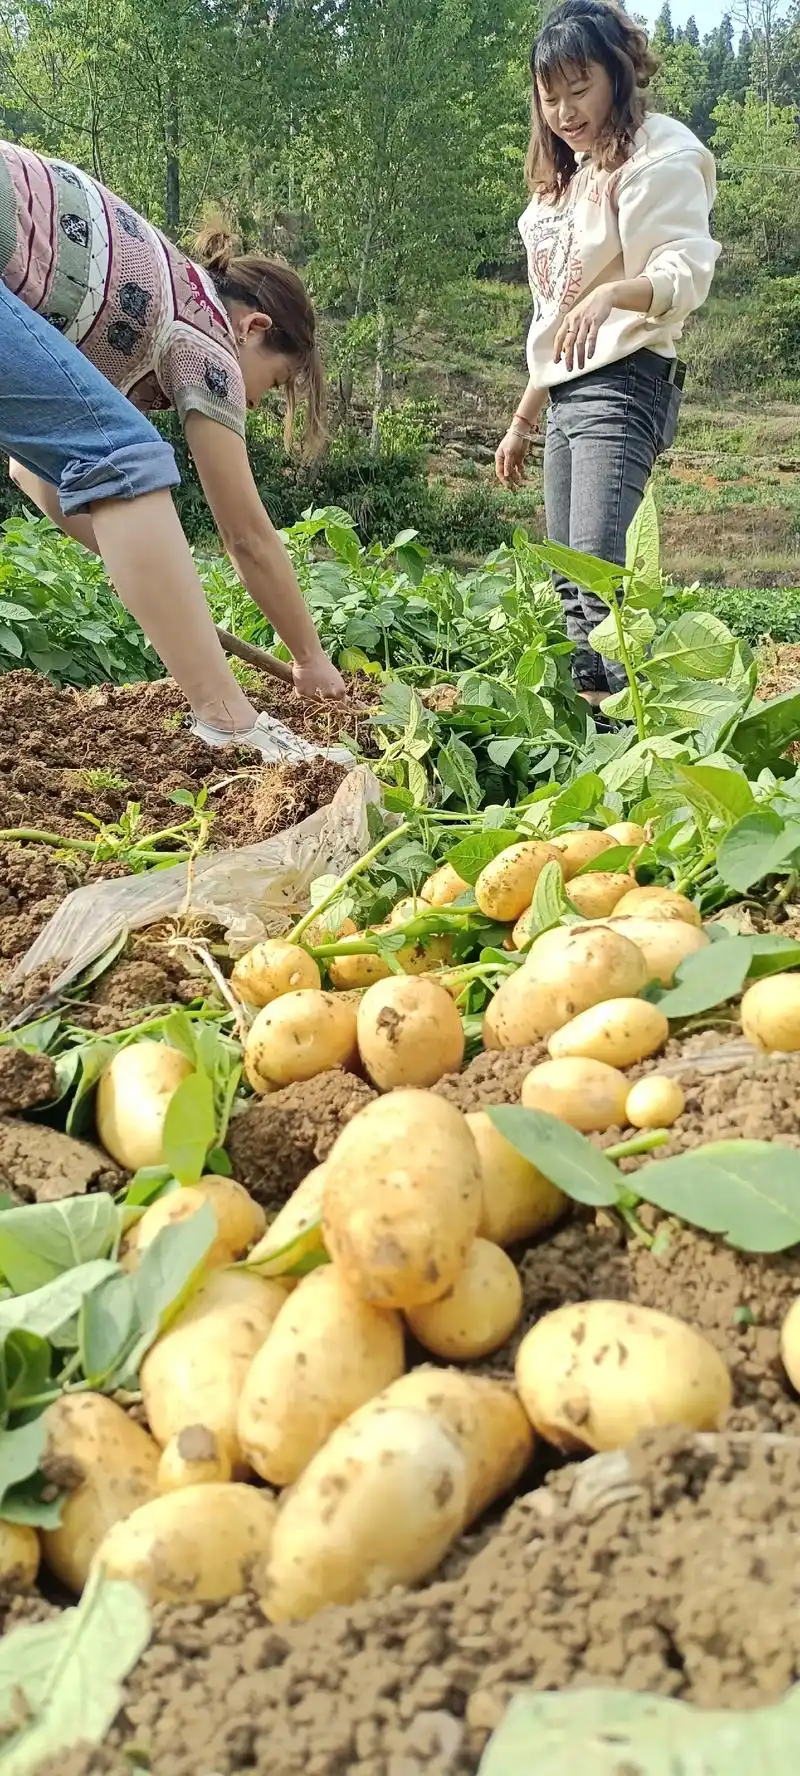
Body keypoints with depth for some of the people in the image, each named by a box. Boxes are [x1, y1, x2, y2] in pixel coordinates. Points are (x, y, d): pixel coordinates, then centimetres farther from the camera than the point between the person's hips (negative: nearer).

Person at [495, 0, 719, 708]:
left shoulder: (657, 153, -4)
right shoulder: (565, 179, 22)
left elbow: (688, 271, -20)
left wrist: (611, 293, -39)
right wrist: (523, 420, 23)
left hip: (625, 382, -9)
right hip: (568, 391, 9)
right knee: (568, 579, 4)